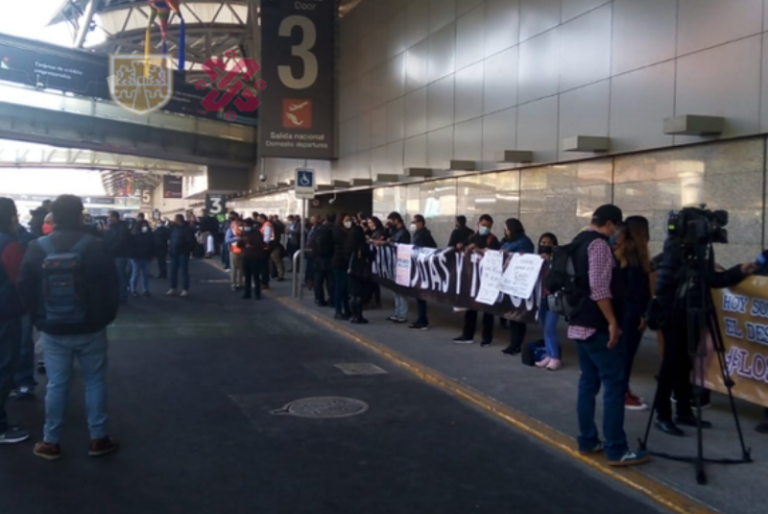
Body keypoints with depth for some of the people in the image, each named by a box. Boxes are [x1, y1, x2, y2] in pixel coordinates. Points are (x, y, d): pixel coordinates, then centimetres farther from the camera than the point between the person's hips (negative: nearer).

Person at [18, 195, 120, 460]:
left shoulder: (37, 247, -3)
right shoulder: (95, 247, -10)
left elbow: (25, 287, 1)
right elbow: (111, 286, -8)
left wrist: (39, 318, 11)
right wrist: (106, 317, 7)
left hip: (53, 329, 2)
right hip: (89, 328, -2)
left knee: (56, 384, 10)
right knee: (95, 381, 9)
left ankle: (50, 442, 17)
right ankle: (99, 439, 14)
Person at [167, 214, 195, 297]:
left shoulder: (187, 229, -9)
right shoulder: (174, 228, 12)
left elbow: (190, 241, -13)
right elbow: (171, 239, 21)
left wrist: (188, 250, -17)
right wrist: (170, 247, 8)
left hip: (183, 253, -7)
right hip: (174, 253, 7)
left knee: (184, 272, -2)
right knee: (173, 272, 10)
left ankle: (185, 290, 3)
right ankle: (173, 289, 19)